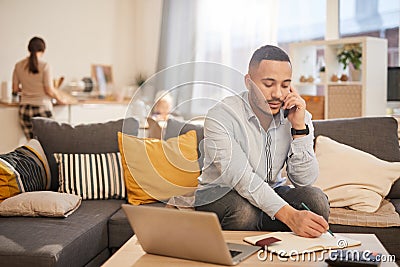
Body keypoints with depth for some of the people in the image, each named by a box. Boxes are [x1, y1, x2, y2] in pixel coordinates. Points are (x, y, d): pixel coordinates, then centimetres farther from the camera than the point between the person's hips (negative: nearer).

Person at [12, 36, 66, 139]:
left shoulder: (19, 65, 4)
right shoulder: (44, 66, -10)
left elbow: (15, 89, 9)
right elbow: (50, 91, -10)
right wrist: (60, 100, 8)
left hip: (24, 109, 4)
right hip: (42, 108, -4)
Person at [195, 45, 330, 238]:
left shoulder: (298, 116, -6)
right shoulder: (221, 117, -20)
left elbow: (304, 180, -12)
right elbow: (241, 178, -31)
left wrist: (299, 127, -23)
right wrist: (289, 215, -44)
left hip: (272, 194, 4)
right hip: (219, 194, -4)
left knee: (316, 199, -23)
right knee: (243, 211, -37)